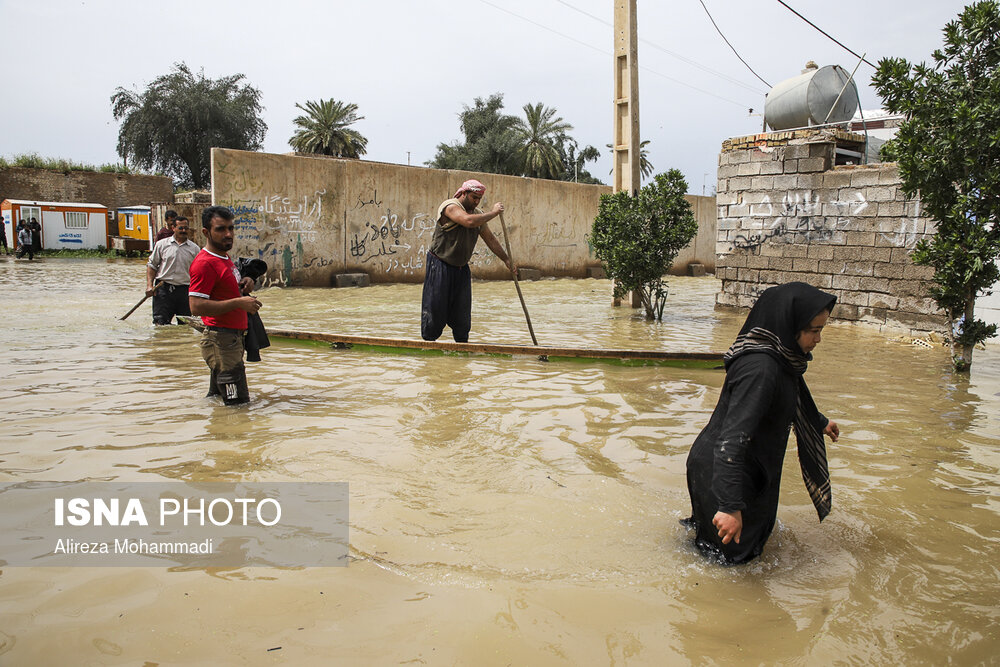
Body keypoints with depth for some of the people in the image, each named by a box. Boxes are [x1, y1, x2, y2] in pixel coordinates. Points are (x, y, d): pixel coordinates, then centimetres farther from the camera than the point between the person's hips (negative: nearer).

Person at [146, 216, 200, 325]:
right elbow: (152, 265, 10)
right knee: (160, 323, -4)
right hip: (163, 288, -1)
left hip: (185, 290, 1)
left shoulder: (194, 248, 8)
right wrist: (149, 285, -2)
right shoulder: (161, 244, 6)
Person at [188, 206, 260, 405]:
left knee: (217, 397, 20)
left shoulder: (225, 258, 15)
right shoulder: (204, 263, -16)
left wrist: (245, 284, 9)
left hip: (233, 336, 10)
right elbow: (196, 306, -24)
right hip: (221, 341, -10)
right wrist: (239, 302, -24)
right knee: (237, 403, -9)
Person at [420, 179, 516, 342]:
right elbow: (469, 221, -33)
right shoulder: (450, 206, -14)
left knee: (462, 312, 6)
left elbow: (490, 239, 18)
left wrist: (506, 260, 18)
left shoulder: (478, 214, 10)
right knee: (434, 308, -3)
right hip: (440, 266, -6)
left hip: (461, 269, 7)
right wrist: (493, 213, -21)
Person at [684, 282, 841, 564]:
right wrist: (731, 505, -40)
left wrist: (820, 422, 38)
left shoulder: (777, 359, -1)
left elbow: (790, 401, 21)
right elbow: (732, 437, -37)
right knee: (735, 553, 10)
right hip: (721, 473, -9)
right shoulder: (760, 369, -32)